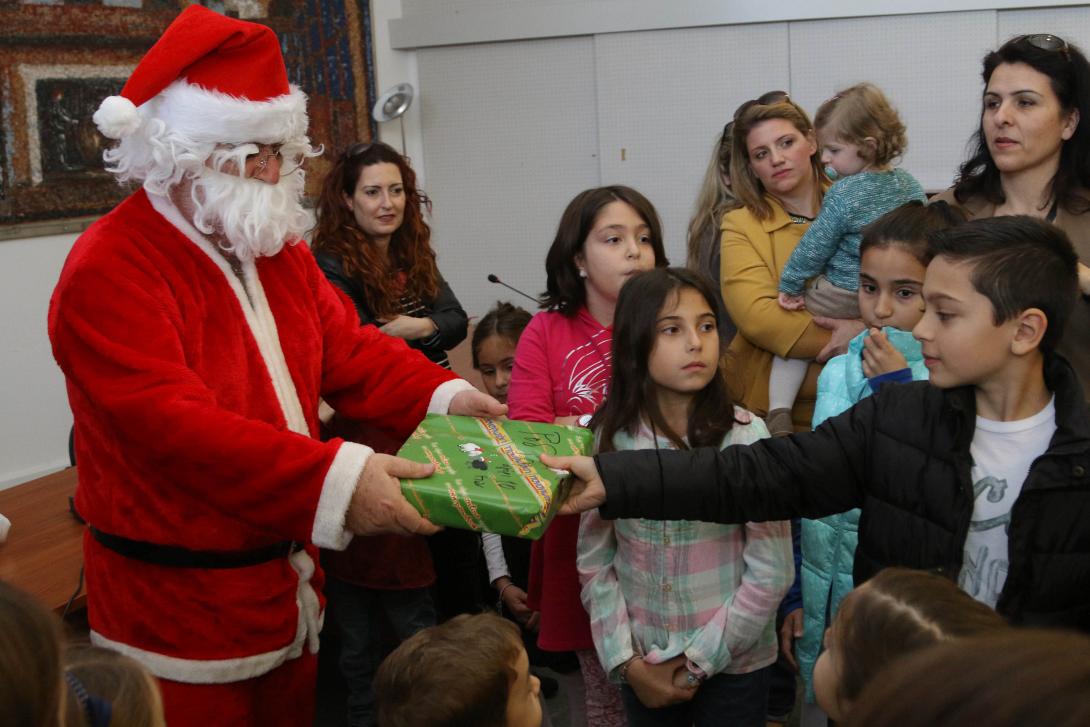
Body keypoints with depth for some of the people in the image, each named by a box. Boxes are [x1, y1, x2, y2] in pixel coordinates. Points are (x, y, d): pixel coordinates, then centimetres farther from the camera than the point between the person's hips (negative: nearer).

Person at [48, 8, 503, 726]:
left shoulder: (277, 247, 8)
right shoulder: (109, 269, -20)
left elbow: (349, 347, 8)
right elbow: (172, 423, -30)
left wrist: (442, 395, -10)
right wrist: (336, 479, -38)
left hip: (287, 583, 8)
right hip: (179, 608, -7)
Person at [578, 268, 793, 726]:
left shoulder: (747, 438, -13)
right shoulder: (609, 438, -6)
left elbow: (771, 572, -12)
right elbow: (594, 561, -2)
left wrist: (699, 662, -11)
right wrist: (626, 661, -8)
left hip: (732, 665, -2)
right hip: (644, 667, 2)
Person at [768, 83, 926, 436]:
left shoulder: (843, 194, -18)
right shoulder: (911, 186, 3)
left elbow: (815, 246, -13)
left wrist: (790, 285, -2)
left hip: (843, 298, -7)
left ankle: (779, 411, -7)